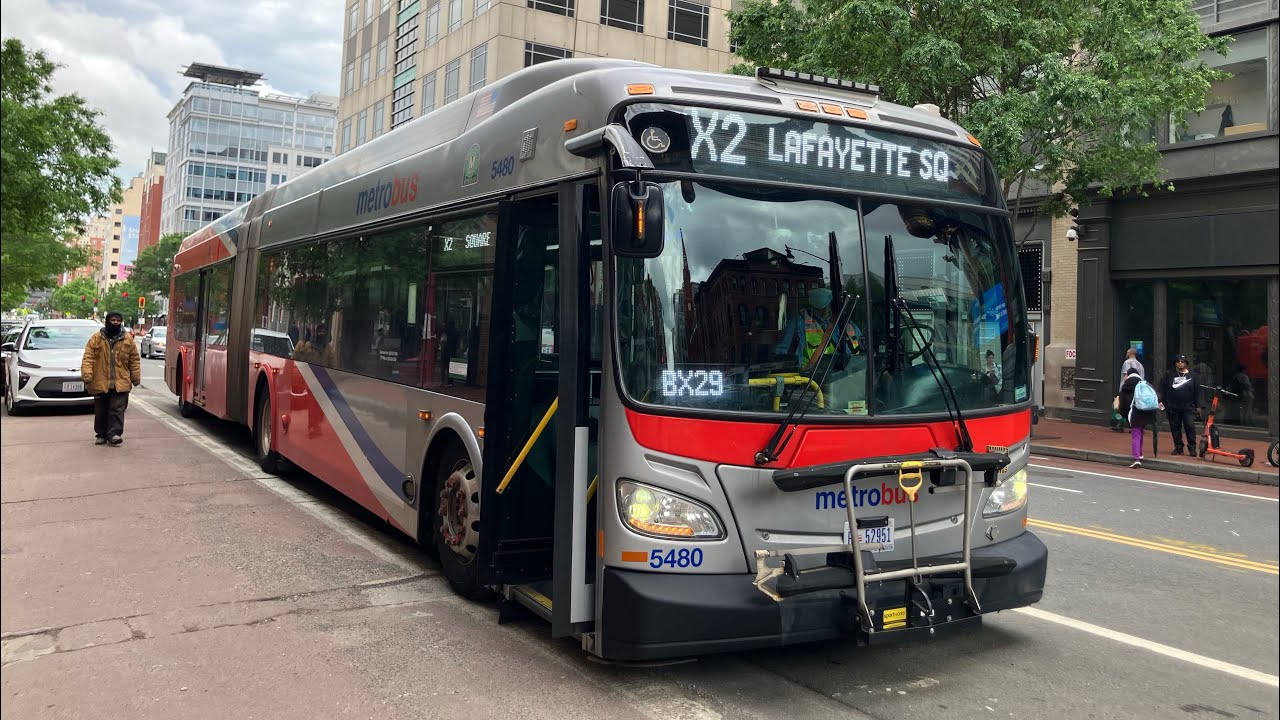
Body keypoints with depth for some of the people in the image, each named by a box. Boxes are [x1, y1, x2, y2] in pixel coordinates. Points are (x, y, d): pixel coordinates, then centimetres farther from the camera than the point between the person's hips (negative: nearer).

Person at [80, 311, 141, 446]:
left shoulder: (128, 339, 5)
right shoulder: (96, 338, 2)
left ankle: (114, 434, -5)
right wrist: (87, 376, -14)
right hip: (100, 383, 0)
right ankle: (101, 435, 21)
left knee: (117, 410, -5)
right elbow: (88, 358, -3)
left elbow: (134, 360, 9)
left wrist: (136, 378, 7)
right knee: (100, 412, 10)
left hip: (120, 383, 0)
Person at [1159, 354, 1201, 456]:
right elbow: (1163, 390, 4)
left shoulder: (1192, 376, 7)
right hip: (1173, 408, 1)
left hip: (1188, 407, -1)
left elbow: (1197, 392, 7)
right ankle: (1178, 447, 14)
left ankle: (1192, 447, 2)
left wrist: (1197, 406, 4)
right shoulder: (1169, 376, 7)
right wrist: (1161, 401, -7)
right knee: (1175, 428, 5)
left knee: (1190, 427, -6)